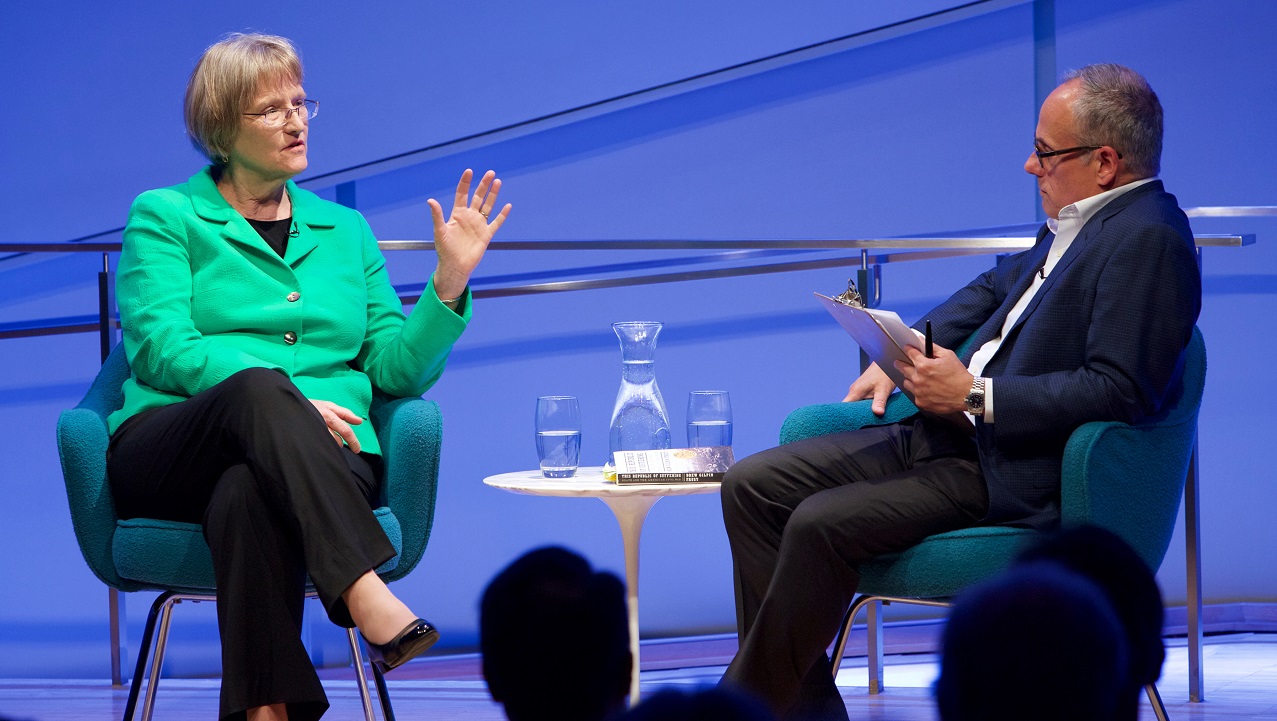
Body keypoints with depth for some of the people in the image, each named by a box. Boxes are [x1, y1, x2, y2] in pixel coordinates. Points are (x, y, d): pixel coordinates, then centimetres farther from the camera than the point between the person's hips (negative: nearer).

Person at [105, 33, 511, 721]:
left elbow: (397, 369, 16)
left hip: (324, 459, 2)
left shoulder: (344, 229, 24)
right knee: (260, 387, -38)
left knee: (249, 495, -38)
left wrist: (450, 279, 1)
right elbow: (163, 347, -4)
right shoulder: (163, 216, 13)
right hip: (170, 449, -2)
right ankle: (368, 600, -52)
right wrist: (288, 403, -17)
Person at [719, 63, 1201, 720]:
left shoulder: (1148, 240, -16)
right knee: (752, 486, 2)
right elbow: (997, 287, 30)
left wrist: (975, 394, -22)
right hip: (947, 433, 11)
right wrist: (898, 358, 17)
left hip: (1013, 474, -10)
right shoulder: (1076, 223, 14)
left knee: (821, 523, -26)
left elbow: (1119, 392, -24)